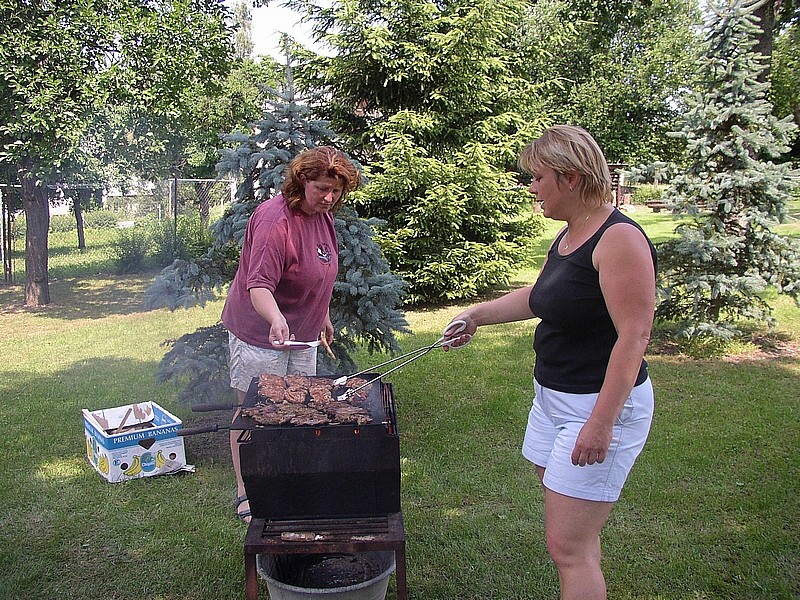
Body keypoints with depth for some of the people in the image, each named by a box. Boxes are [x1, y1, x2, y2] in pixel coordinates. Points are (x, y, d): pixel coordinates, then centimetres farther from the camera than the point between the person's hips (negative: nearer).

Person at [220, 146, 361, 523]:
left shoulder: (323, 215, 3)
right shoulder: (275, 220, -25)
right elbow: (259, 285, -33)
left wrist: (322, 317, 23)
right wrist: (276, 320, -50)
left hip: (300, 335, 8)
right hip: (260, 334, -8)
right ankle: (245, 493, 17)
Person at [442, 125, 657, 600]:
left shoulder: (619, 239, -20)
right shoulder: (568, 236, 9)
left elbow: (634, 336, -24)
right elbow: (538, 295, 25)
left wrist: (601, 423, -26)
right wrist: (478, 315, 23)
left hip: (602, 405, -9)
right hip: (553, 397, 9)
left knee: (567, 546, -4)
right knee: (574, 533, 19)